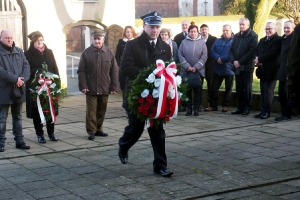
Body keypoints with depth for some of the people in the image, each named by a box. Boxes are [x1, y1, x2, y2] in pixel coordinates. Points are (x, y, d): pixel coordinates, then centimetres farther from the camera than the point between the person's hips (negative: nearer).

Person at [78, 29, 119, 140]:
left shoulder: (109, 53, 4)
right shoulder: (86, 53, -1)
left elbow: (114, 71, 4)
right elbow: (81, 71, -2)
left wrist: (114, 87, -2)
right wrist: (83, 86, -11)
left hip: (104, 88, 2)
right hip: (91, 88, -2)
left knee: (102, 110, 11)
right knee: (91, 110, 1)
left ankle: (98, 129, 23)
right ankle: (91, 131, 7)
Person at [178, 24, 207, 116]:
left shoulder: (202, 42, 2)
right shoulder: (184, 42, 4)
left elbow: (204, 56, -4)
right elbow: (180, 55, -1)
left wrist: (196, 67, -12)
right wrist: (187, 66, -12)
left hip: (198, 70, -1)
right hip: (186, 70, 1)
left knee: (197, 90, 2)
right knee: (187, 90, 3)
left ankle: (196, 109, 7)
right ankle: (189, 109, 9)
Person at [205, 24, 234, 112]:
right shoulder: (218, 41, 14)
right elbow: (212, 51, 4)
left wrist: (222, 59, -18)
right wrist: (217, 58, -15)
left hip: (228, 69, -4)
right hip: (217, 68, 5)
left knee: (228, 88, 7)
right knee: (214, 88, 5)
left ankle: (225, 105, 17)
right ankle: (213, 105, 13)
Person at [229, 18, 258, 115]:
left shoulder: (252, 36, -4)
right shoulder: (236, 36, 16)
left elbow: (252, 51, -13)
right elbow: (231, 50, 13)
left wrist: (240, 62, -15)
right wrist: (233, 61, -5)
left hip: (247, 66, -5)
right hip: (237, 66, 5)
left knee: (246, 88, -1)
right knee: (239, 88, 6)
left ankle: (247, 108, 6)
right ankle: (240, 107, 12)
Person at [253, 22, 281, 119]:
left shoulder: (278, 40, -9)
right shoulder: (262, 40, 19)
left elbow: (272, 53, -19)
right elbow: (256, 51, 12)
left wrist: (260, 59, -17)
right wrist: (257, 60, -8)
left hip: (271, 71, -8)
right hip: (263, 70, 8)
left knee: (268, 92, -5)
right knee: (263, 92, 11)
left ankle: (266, 111, 0)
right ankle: (262, 111, 16)